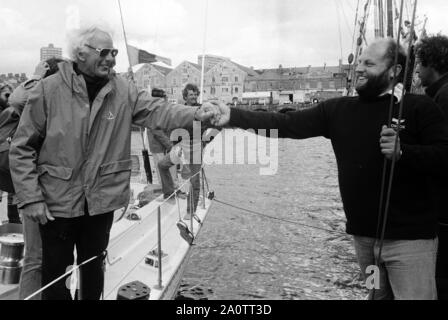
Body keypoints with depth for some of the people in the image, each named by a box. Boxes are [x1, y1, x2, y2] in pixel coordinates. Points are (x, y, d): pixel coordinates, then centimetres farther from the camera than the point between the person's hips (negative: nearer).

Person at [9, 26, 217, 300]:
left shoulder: (123, 90, -2)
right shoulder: (49, 89, -11)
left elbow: (156, 110, -13)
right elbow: (22, 148, -9)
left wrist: (194, 114, -31)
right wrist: (30, 197, -13)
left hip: (102, 198, 3)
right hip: (57, 200, -2)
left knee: (93, 266, 21)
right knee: (55, 272, 13)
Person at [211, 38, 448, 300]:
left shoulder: (419, 108, -6)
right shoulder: (339, 110, 5)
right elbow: (285, 124, 0)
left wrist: (401, 151, -29)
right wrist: (232, 116, -6)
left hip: (409, 236, -4)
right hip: (364, 234, 4)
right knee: (378, 295, 20)